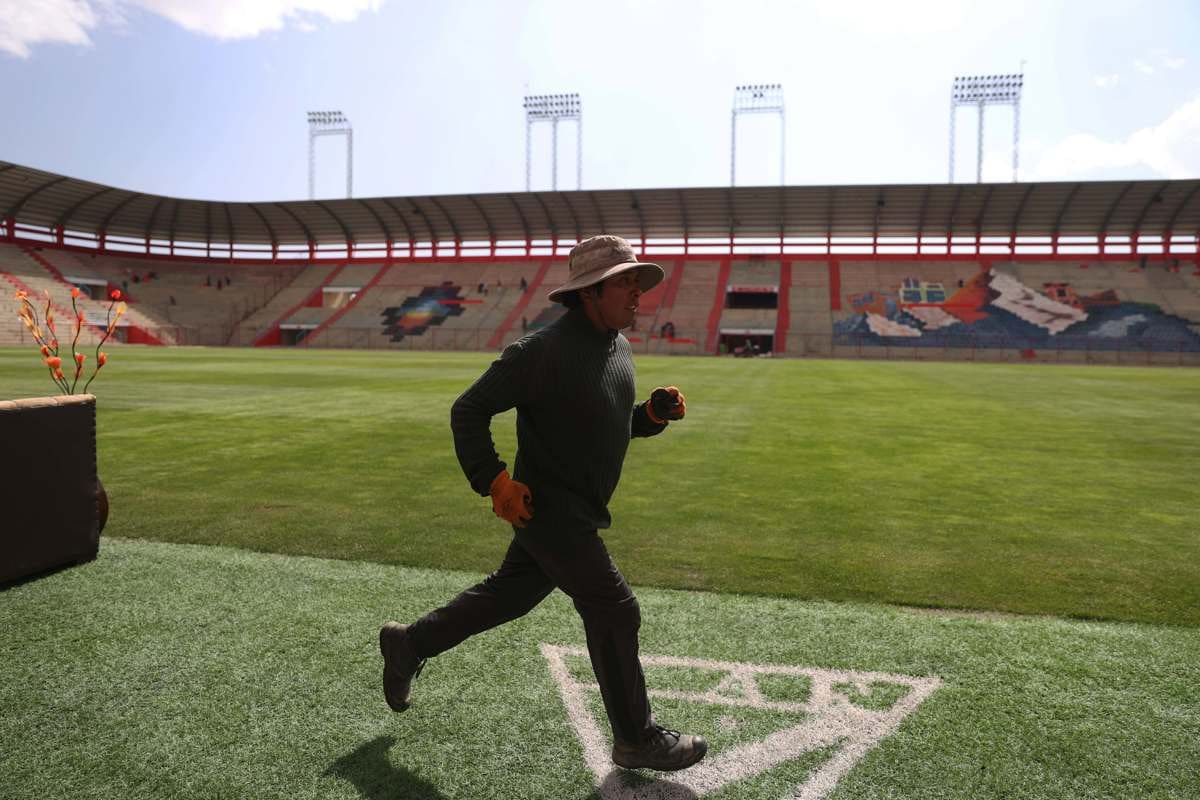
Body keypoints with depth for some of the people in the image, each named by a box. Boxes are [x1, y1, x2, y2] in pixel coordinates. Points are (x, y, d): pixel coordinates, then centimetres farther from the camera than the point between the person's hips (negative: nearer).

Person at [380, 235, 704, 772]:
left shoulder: (619, 348, 7)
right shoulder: (544, 350, -21)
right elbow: (468, 411, -16)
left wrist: (657, 412, 0)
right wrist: (494, 482, -22)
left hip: (579, 513, 9)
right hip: (546, 508, -9)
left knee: (509, 596, 21)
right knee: (614, 613, -3)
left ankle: (408, 644, 40)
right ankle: (637, 741, 16)